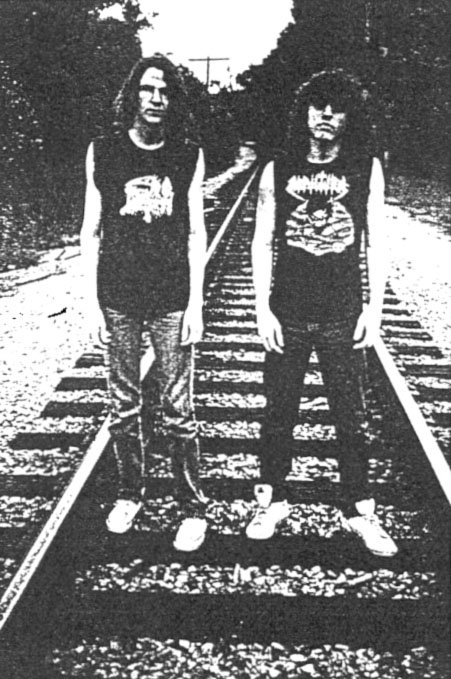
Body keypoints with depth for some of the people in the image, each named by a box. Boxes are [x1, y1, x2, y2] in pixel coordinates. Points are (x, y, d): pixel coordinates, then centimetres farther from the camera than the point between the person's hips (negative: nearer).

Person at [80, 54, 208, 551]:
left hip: (172, 300, -1)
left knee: (176, 410, 0)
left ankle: (193, 508, 14)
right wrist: (91, 301, -1)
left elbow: (195, 232, 3)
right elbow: (91, 230, 4)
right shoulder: (104, 150, 2)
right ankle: (129, 493, 30)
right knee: (124, 405, 10)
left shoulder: (188, 154, 2)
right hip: (118, 299, 1)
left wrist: (196, 303, -2)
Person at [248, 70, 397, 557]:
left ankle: (360, 511, 22)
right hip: (287, 316, 1)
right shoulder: (278, 170, 2)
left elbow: (375, 241, 4)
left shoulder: (366, 168, 2)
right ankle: (272, 502, 28)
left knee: (352, 418, 6)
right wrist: (263, 310, -3)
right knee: (278, 414, 10)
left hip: (344, 317, 0)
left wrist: (375, 306, -1)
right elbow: (261, 243, 3)